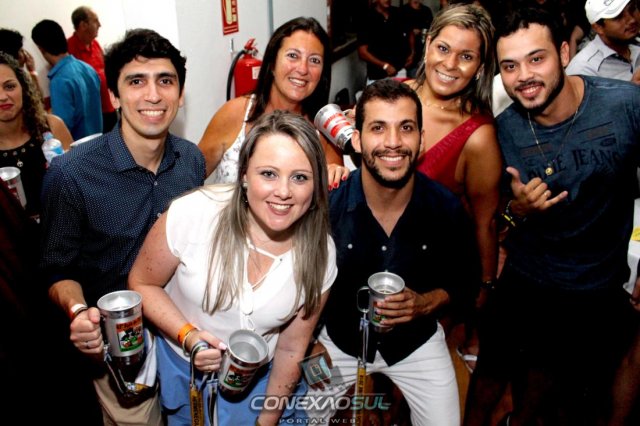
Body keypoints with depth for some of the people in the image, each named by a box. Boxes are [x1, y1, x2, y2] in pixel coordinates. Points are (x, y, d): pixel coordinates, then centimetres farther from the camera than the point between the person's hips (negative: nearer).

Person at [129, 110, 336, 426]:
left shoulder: (320, 254, -18)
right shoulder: (193, 214, -27)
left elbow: (291, 349, -7)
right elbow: (142, 284, -11)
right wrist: (188, 336, -25)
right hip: (183, 368, 0)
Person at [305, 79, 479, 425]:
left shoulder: (447, 209, -18)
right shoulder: (325, 206, -22)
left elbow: (464, 277, -1)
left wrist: (424, 303, -19)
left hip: (417, 341, 1)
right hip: (340, 338, 0)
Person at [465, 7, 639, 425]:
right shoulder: (506, 128, -13)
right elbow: (501, 211, -2)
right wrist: (516, 210, -25)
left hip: (600, 287, 0)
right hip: (524, 281, 1)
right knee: (491, 372, 13)